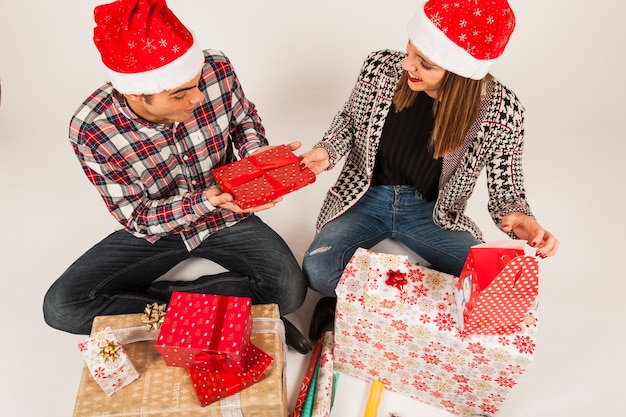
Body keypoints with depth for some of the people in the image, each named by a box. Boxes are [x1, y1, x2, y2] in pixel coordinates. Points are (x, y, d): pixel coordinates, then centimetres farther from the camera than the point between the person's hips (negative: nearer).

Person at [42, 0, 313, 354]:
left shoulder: (217, 70, -21)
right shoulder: (91, 132, -24)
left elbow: (244, 117, 2)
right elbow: (135, 216, -16)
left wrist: (256, 155, -19)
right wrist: (205, 201, -32)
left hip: (227, 218, 1)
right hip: (154, 229, 0)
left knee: (290, 290, -21)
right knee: (62, 306, -14)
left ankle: (158, 299, -8)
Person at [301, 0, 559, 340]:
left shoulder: (501, 109, -19)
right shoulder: (381, 66, -15)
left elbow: (505, 187, -7)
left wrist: (518, 218, -30)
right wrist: (327, 152, -16)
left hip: (431, 213, 0)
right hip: (367, 198, 0)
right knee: (317, 270, -24)